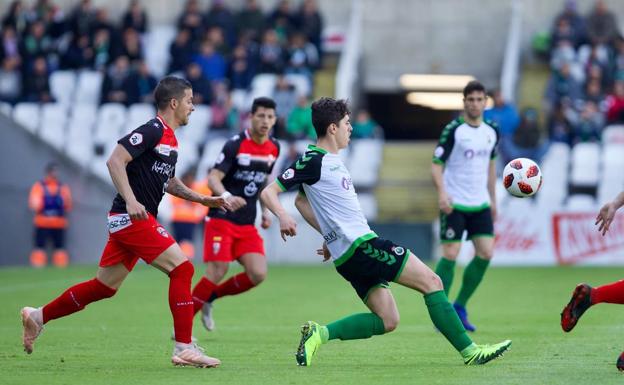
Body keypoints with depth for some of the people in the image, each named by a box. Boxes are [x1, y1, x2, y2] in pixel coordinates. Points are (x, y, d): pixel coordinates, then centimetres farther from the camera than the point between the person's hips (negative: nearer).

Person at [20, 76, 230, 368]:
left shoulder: (169, 138, 17)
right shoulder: (153, 131, -13)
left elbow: (167, 181, 29)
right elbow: (115, 161, -21)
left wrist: (202, 199, 19)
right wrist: (130, 200, -30)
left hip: (128, 221, 10)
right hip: (132, 218, -10)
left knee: (104, 287, 13)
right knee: (181, 268, -13)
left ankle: (38, 316, 24)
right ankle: (184, 348, -11)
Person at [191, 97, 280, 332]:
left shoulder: (274, 148, 8)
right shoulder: (236, 145, -12)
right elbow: (213, 178, -17)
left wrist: (265, 211, 15)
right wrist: (226, 196, -37)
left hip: (247, 224, 6)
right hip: (221, 218, -6)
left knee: (258, 274, -10)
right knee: (217, 272, -14)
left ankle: (210, 298, 13)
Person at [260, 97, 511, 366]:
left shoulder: (328, 159, 17)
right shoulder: (313, 160, -10)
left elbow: (301, 200, 30)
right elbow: (268, 192, -14)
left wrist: (330, 235, 23)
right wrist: (283, 217, -34)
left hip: (348, 253, 10)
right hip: (361, 246, -10)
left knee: (387, 321, 6)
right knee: (431, 281, -8)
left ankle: (319, 334, -2)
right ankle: (469, 351, -8)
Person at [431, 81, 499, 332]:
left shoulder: (492, 131, 8)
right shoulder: (454, 130, -9)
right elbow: (437, 163, -11)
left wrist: (493, 199, 20)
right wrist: (441, 192, -27)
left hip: (480, 204, 5)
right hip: (454, 203, -5)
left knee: (485, 253, -4)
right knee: (450, 255, -8)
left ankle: (459, 307, 11)